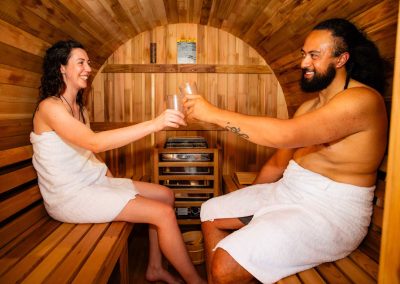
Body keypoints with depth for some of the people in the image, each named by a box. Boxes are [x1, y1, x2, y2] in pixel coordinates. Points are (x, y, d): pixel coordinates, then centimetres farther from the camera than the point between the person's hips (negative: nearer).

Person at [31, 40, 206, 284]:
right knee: (163, 213, -16)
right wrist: (154, 124, -37)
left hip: (94, 181, 9)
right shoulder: (49, 107, -16)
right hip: (70, 196, -8)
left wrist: (113, 181, 3)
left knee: (166, 195, 5)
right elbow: (95, 142, -32)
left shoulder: (80, 108, 12)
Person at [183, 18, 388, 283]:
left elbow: (286, 135, -31)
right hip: (286, 192, 9)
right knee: (212, 212, 13)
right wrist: (249, 202, 10)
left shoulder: (362, 100, -17)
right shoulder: (308, 106, 11)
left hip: (331, 212, -9)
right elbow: (278, 162, 14)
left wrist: (213, 113, -24)